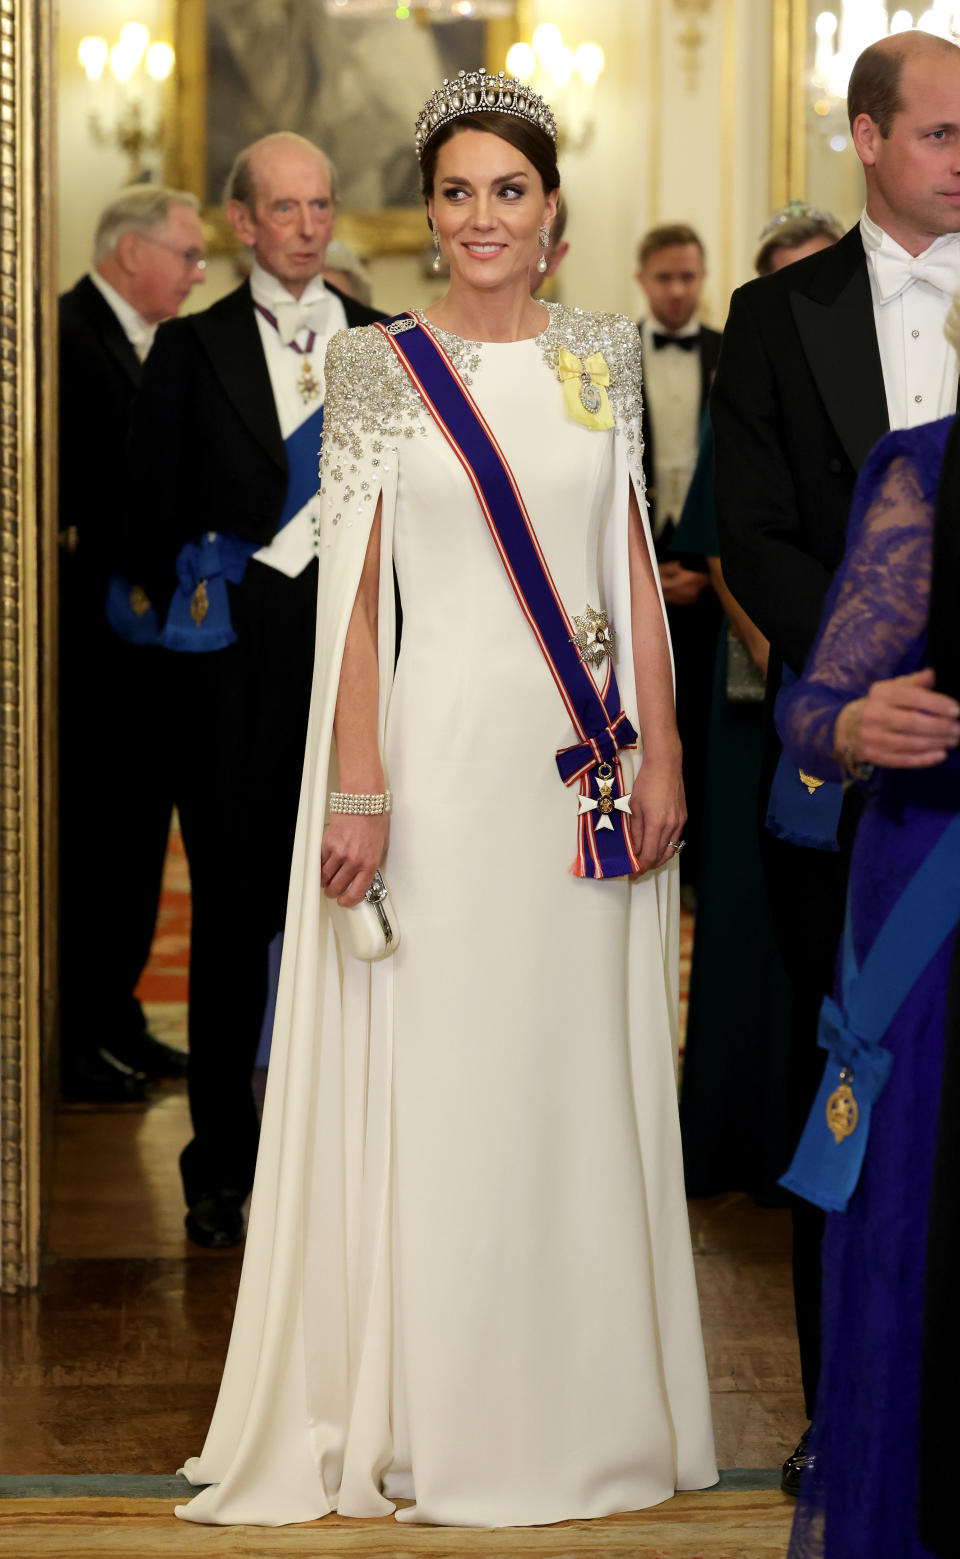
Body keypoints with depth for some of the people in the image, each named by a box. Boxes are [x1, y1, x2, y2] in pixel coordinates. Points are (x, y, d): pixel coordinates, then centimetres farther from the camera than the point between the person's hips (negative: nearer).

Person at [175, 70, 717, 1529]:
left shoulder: (601, 355, 9)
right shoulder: (383, 368, -1)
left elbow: (637, 571, 10)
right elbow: (354, 591, -4)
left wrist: (662, 751, 3)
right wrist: (356, 790, -10)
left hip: (591, 759, 4)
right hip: (449, 750, -3)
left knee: (590, 1073, 9)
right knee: (446, 1077, 1)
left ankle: (592, 1397, 22)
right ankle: (445, 1422, 12)